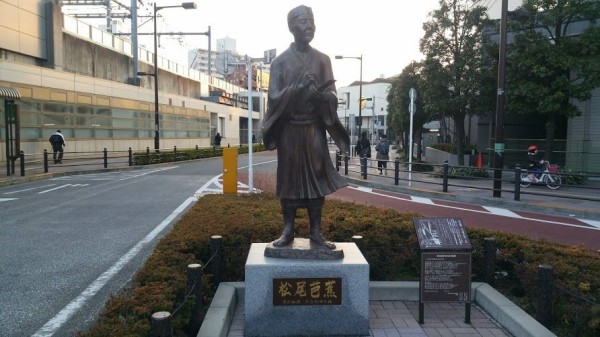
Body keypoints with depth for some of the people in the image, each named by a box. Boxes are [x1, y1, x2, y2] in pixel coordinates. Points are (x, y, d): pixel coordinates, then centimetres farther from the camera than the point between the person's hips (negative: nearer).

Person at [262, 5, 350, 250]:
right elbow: (274, 97, -6)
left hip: (314, 129, 1)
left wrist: (319, 93, -21)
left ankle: (316, 233, 8)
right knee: (289, 178, 3)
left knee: (316, 178, 1)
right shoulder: (280, 61, 2)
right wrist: (298, 87, -22)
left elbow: (332, 96, 2)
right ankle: (288, 231, 12)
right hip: (289, 129, -1)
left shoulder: (323, 60, 7)